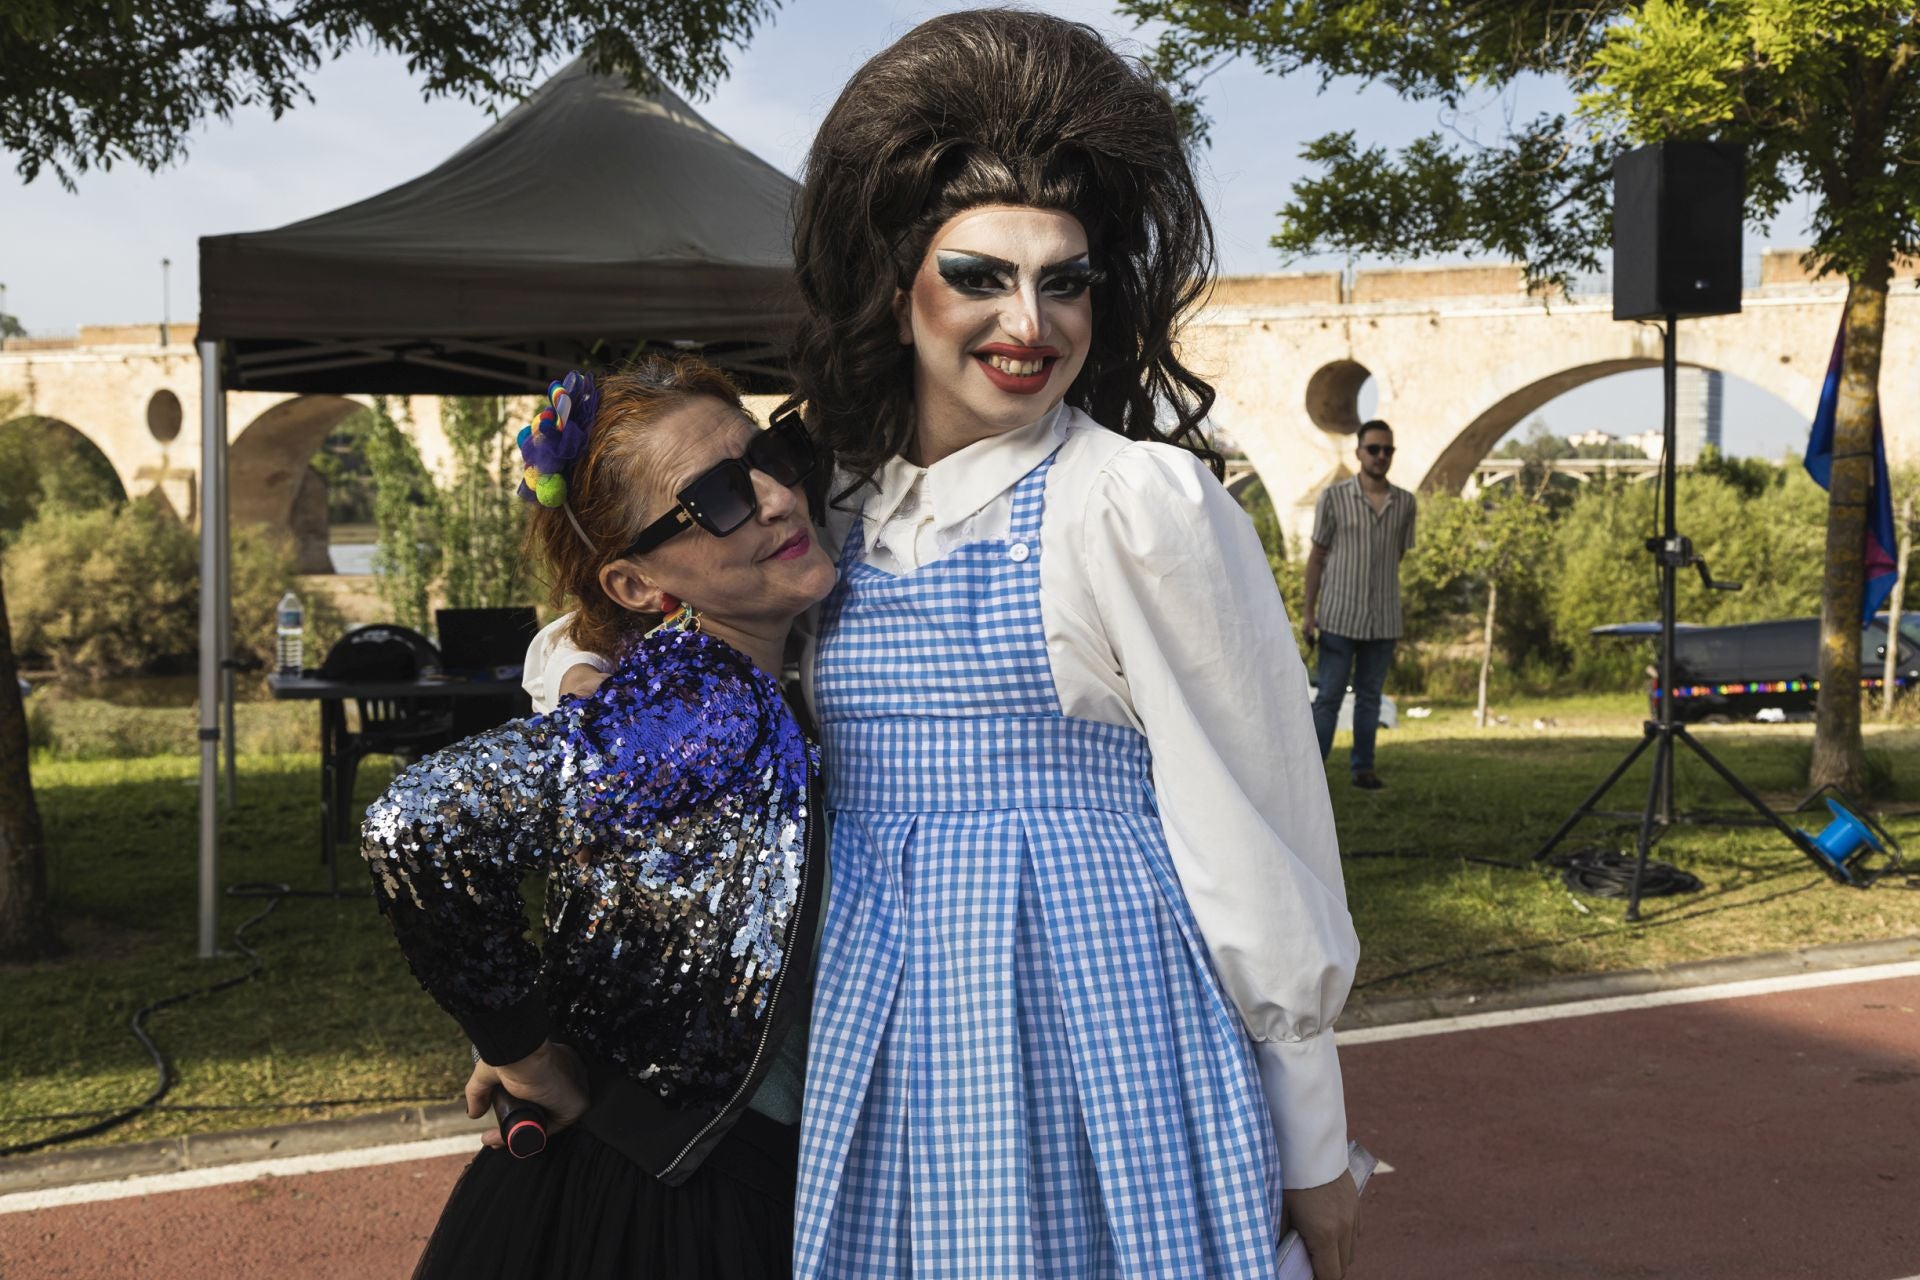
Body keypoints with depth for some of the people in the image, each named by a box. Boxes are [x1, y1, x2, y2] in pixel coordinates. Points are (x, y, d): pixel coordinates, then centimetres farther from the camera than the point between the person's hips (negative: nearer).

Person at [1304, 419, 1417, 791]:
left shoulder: (1405, 503, 4)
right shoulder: (1333, 497, -2)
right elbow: (1316, 556, 1)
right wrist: (1308, 613, -1)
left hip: (1383, 619, 3)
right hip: (1339, 616, -3)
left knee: (1370, 697, 10)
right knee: (1329, 697, -2)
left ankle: (1363, 768, 18)